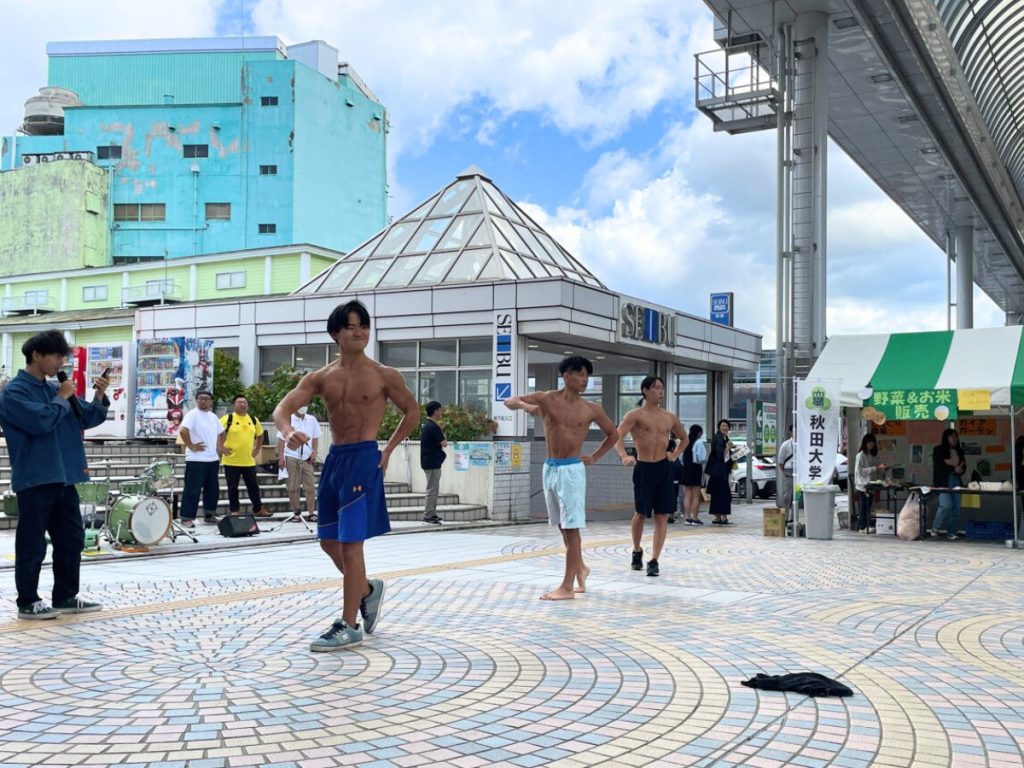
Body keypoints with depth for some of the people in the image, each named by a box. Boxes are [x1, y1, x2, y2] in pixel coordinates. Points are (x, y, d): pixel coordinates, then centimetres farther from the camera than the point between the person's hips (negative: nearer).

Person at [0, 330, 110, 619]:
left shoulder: (55, 388, 14)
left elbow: (87, 419, 15)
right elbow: (41, 420, -24)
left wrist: (100, 397, -2)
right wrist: (62, 399, -9)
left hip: (63, 478, 8)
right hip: (34, 479, -8)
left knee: (72, 539, 12)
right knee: (32, 544, 0)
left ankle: (66, 597, 21)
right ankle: (28, 602, 10)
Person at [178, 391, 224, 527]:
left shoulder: (213, 416, 13)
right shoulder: (192, 414, -10)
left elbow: (219, 434, 26)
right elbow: (183, 431, -24)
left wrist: (218, 449, 14)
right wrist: (192, 446, -19)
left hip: (213, 459, 8)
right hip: (196, 460, -8)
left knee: (213, 489, 12)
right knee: (192, 490, -4)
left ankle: (209, 515, 24)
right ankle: (186, 517, 1)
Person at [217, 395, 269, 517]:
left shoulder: (254, 420, 9)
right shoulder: (227, 419, -7)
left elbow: (260, 435, 24)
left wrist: (257, 449, 15)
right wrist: (220, 447, -13)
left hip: (249, 461, 4)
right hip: (231, 461, -4)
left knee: (253, 486, 10)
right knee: (233, 487, 4)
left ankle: (258, 509, 20)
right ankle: (234, 511, 14)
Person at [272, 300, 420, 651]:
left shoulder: (383, 376, -3)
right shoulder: (320, 378, 6)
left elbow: (412, 412, 8)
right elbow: (282, 408, -2)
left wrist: (388, 450, 1)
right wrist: (288, 432, -25)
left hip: (364, 459, -6)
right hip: (333, 459, 6)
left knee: (350, 543, -7)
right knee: (329, 541, 14)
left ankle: (349, 627, 2)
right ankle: (367, 589, 38)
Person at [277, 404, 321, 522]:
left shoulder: (312, 420, 7)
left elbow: (315, 438, 13)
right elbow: (281, 440, 0)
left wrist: (314, 453, 1)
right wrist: (281, 457, -7)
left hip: (307, 458, 2)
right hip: (291, 457, -2)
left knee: (311, 487, -1)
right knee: (292, 487, 2)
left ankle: (311, 513, 4)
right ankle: (295, 513, 10)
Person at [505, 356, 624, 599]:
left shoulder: (590, 409, -1)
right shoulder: (546, 399, 0)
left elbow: (613, 435, 12)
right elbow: (509, 402, 2)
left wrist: (594, 457, 5)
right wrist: (525, 405, -18)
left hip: (571, 470, -3)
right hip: (550, 468, 3)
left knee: (571, 528, -6)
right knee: (562, 526, 15)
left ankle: (567, 587, -5)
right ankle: (580, 568, 36)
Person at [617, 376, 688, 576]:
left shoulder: (669, 417, 11)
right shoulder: (635, 415, -4)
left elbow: (685, 439, 27)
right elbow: (617, 436, -17)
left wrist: (675, 454, 11)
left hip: (664, 468, 4)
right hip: (643, 468, -4)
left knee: (662, 516, -1)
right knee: (641, 513, 3)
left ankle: (654, 561, 3)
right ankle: (637, 551, 29)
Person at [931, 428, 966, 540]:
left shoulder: (959, 451, 16)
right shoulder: (938, 450, 0)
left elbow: (963, 466, 16)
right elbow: (938, 466, -9)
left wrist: (960, 470, -8)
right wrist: (954, 469, -17)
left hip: (956, 481, 6)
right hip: (943, 482, -6)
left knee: (956, 508, -1)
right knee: (946, 505, -17)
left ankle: (951, 532, 7)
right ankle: (935, 528, 1)